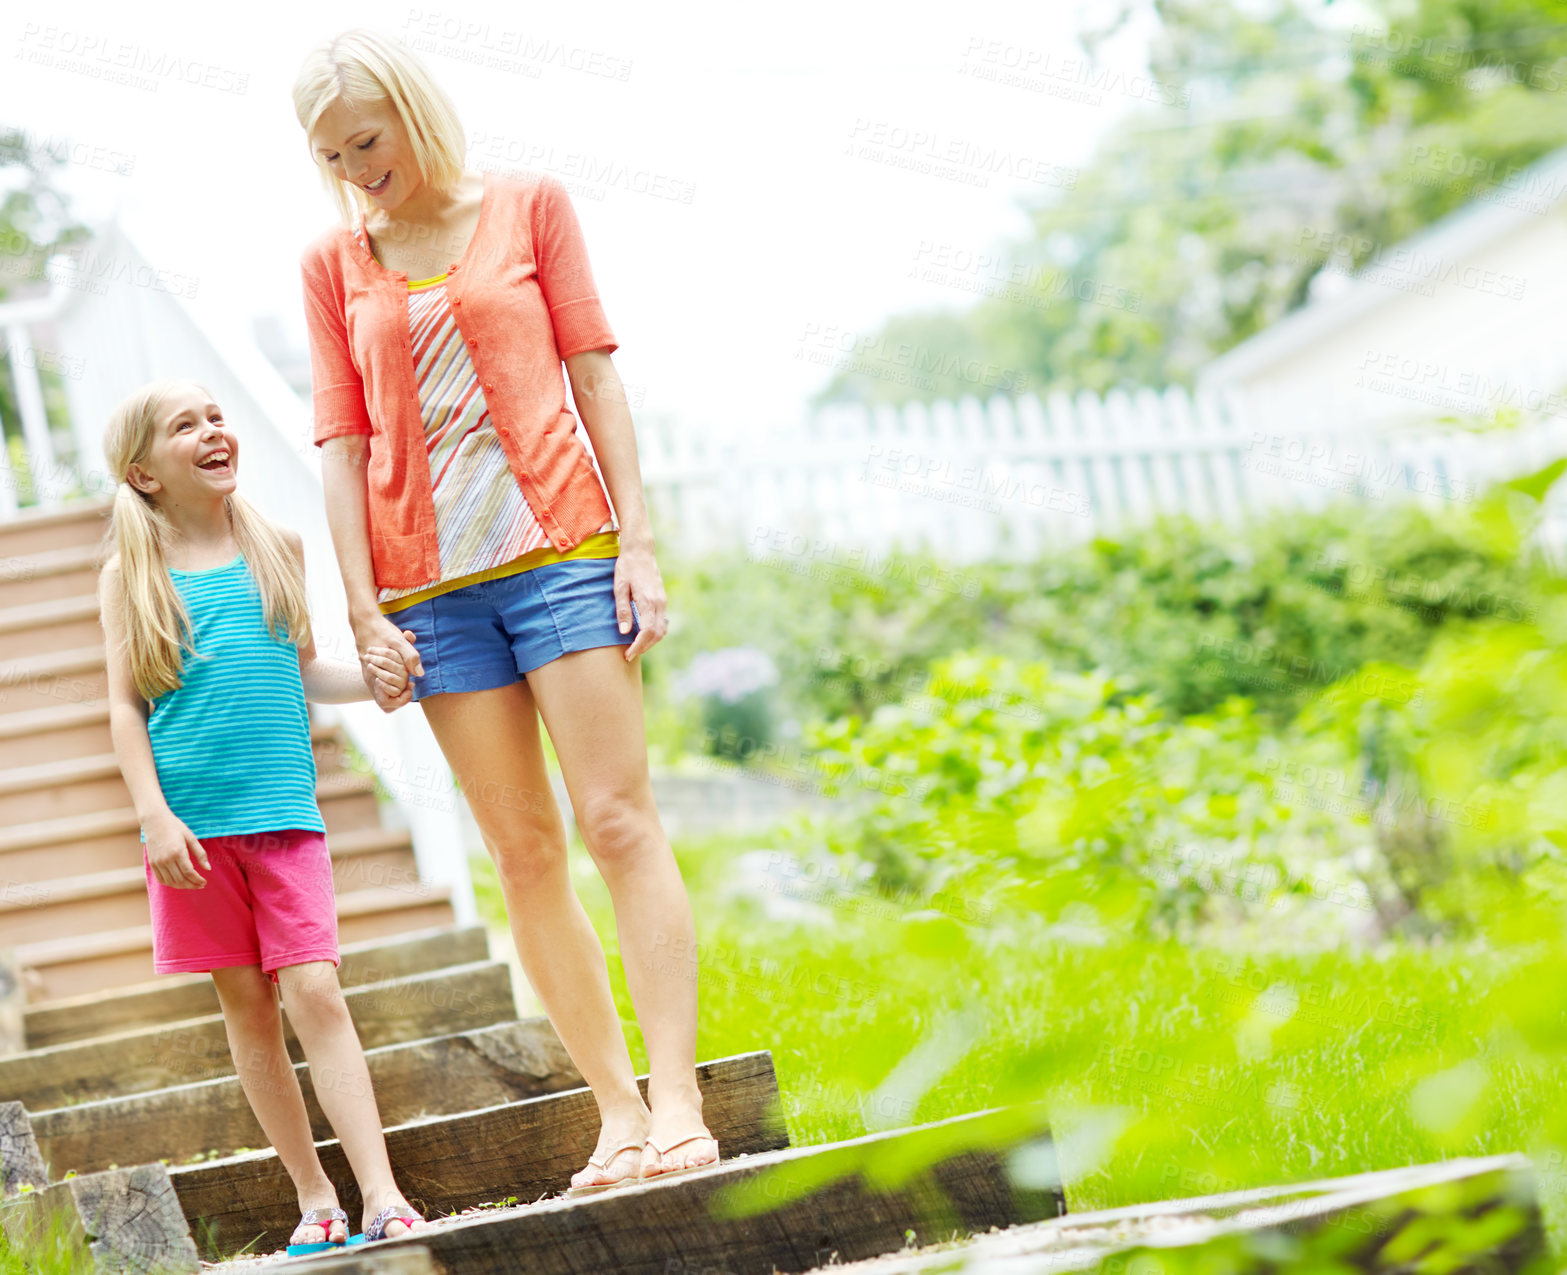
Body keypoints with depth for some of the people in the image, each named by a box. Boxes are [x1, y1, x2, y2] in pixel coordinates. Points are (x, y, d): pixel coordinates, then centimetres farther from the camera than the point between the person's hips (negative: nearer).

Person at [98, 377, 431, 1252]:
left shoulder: (278, 548, 11)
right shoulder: (132, 576, 4)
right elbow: (126, 706, 2)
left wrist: (368, 680, -1)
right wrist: (155, 815, -8)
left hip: (283, 811, 0)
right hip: (193, 821, 0)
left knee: (314, 990, -10)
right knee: (247, 1004, 4)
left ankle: (384, 1197, -13)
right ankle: (316, 1200, 12)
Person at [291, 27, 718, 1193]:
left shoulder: (528, 206, 5)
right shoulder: (333, 264, 9)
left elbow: (594, 376, 3)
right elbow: (342, 444, 6)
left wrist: (638, 542, -4)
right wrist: (365, 614, 0)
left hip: (560, 545, -2)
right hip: (432, 587, 2)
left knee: (619, 820, -9)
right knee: (525, 852, 1)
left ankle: (677, 1105, -11)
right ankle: (618, 1113, 4)